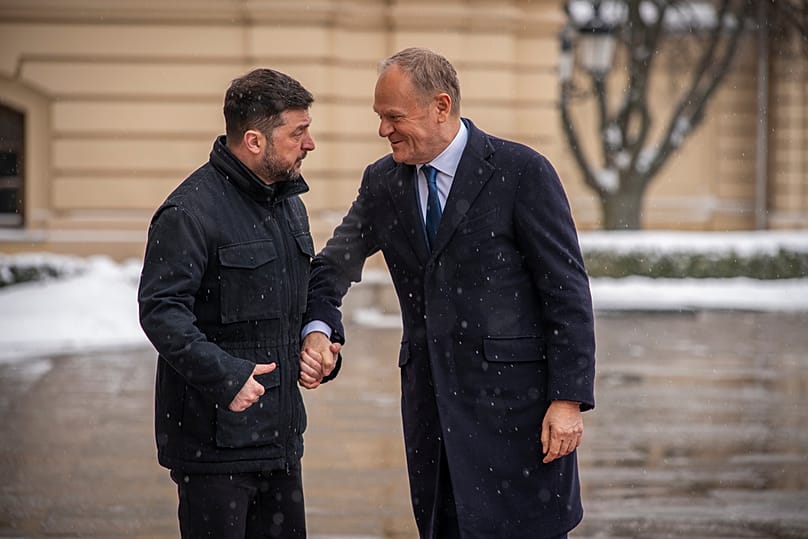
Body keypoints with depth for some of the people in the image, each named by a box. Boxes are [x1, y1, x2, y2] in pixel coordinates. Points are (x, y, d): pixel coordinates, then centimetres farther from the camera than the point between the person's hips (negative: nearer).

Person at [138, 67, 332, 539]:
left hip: (280, 430, 8)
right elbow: (161, 310, -20)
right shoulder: (192, 211, -15)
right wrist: (224, 376, -25)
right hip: (214, 437, -8)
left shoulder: (289, 203, 15)